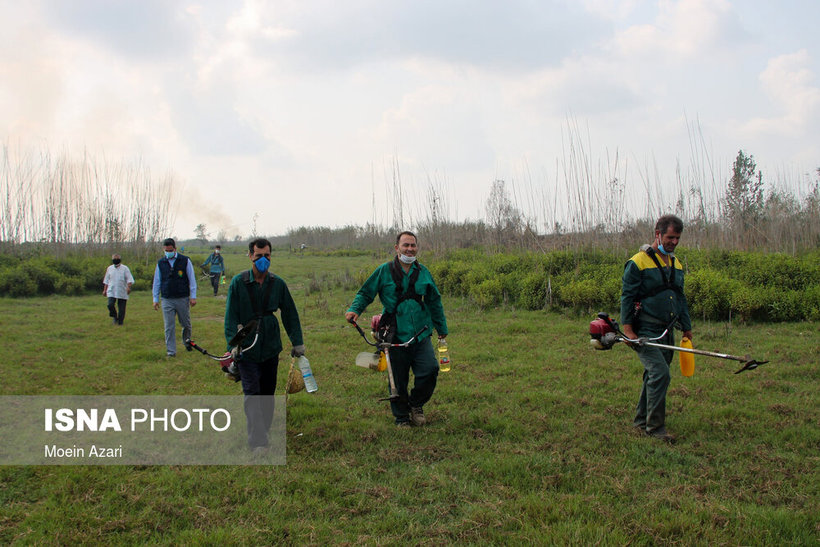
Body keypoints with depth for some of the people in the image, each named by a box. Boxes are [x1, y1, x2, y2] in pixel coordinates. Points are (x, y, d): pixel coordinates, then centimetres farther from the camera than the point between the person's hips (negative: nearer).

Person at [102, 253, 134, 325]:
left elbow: (129, 279, -5)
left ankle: (120, 322, 13)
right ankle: (114, 316, 11)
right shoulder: (110, 268, 11)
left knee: (121, 308, -1)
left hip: (122, 292, -2)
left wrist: (128, 287, -22)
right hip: (111, 291, 2)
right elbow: (106, 280, 19)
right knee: (110, 305, -15)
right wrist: (105, 290, 14)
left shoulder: (125, 268, 1)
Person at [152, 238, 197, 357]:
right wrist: (155, 299, 10)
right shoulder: (160, 263, 6)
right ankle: (171, 350, 5)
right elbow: (156, 282, 13)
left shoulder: (185, 261, -1)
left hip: (183, 298, -1)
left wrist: (193, 296, -2)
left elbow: (192, 279, 2)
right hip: (167, 300, 1)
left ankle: (187, 341, 36)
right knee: (169, 327, -2)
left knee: (186, 324, 9)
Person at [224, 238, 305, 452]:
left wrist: (297, 342, 9)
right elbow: (231, 316, -6)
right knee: (252, 394, -11)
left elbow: (290, 314, 10)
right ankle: (257, 441, -14)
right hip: (247, 348, -3)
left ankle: (264, 431, 29)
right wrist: (233, 344, -16)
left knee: (268, 393, 12)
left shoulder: (278, 283, 2)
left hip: (271, 347, 3)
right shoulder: (238, 282, -5)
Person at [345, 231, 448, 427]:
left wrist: (441, 328, 27)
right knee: (398, 380, 4)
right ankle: (402, 417, 24)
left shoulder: (423, 273, 10)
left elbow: (435, 302, 21)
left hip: (421, 334, 2)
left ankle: (416, 404, 12)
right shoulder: (384, 271, 1)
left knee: (430, 370, -14)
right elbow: (365, 293, 6)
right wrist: (355, 310, -13)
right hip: (396, 336, -2)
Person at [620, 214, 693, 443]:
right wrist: (627, 329, -14)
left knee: (654, 376, 12)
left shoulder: (675, 264, 16)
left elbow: (681, 298, 24)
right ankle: (655, 426, -9)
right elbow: (627, 297, -8)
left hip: (666, 332, 8)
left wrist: (686, 327, 21)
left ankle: (641, 419, 25)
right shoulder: (638, 263, -7)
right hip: (645, 331, -8)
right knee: (660, 373, -17)